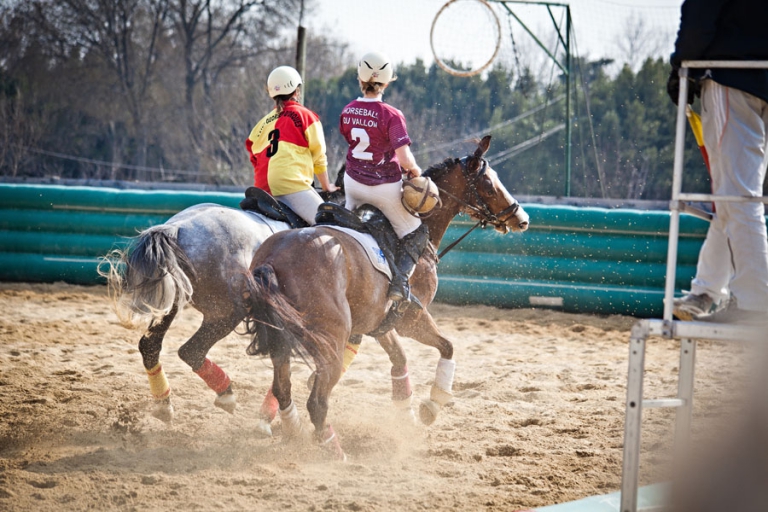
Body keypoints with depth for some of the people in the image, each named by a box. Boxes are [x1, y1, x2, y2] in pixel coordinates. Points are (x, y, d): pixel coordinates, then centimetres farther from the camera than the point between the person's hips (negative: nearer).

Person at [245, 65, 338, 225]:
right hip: (291, 184, -7)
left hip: (263, 188, 7)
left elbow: (255, 156, 22)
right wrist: (326, 186, 22)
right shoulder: (305, 115, 7)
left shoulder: (264, 122, 22)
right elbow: (318, 156, 9)